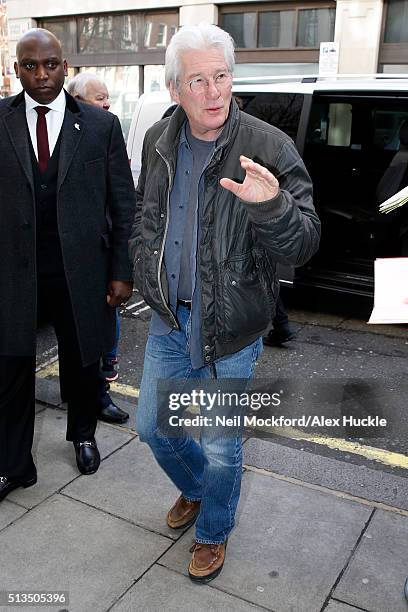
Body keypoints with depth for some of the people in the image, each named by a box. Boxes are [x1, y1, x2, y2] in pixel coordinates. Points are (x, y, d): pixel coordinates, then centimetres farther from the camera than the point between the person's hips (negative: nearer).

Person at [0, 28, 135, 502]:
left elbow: (123, 205, 0)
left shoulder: (101, 125, -1)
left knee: (81, 363, 16)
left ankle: (83, 435, 43)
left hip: (79, 271, 0)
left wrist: (121, 271, -3)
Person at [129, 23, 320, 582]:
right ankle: (194, 489, 50)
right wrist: (144, 268, 5)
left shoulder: (269, 148, -15)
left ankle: (213, 532, 39)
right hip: (169, 318, 5)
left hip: (229, 328, -5)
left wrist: (271, 205, -38)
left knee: (221, 447, 8)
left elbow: (305, 243, -19)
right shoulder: (159, 141, 1)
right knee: (153, 428, 18)